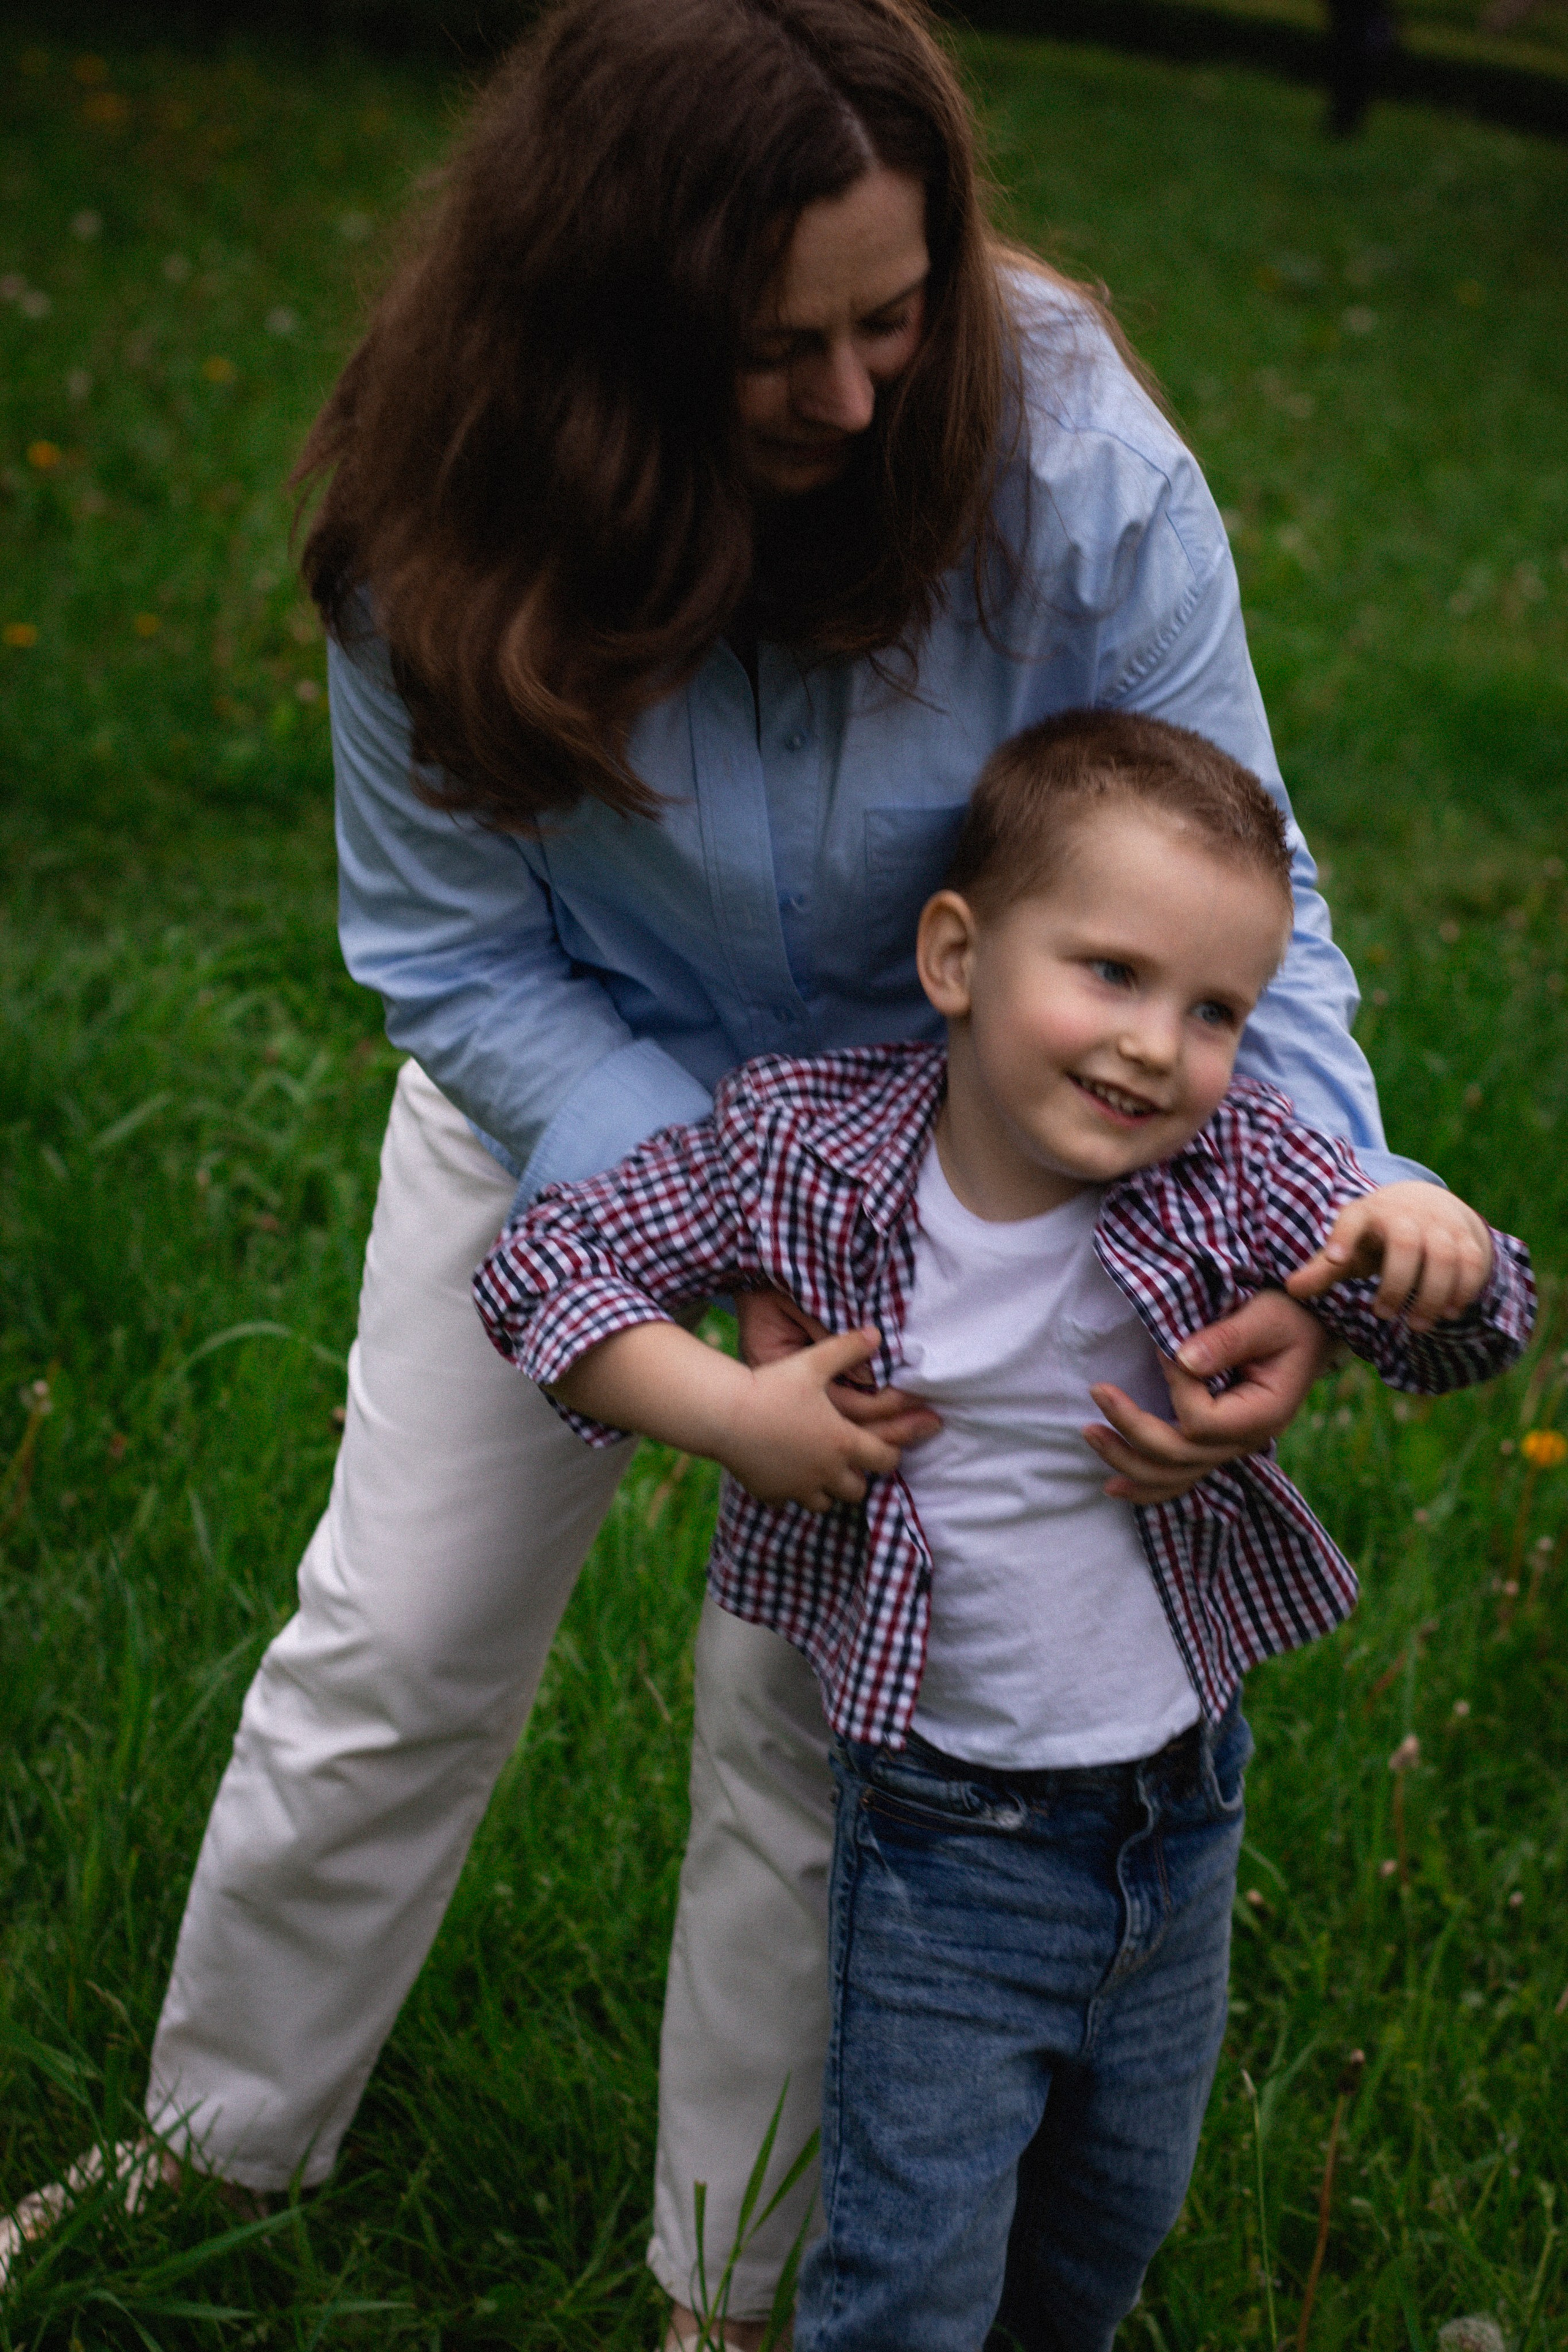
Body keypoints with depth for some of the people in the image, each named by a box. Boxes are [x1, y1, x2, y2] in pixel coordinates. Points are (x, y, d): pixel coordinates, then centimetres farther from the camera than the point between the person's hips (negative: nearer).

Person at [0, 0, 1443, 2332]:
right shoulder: (447, 512, -27)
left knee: (815, 1708, 4)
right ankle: (213, 2147, 35)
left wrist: (1312, 1252, -39)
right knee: (395, 1640, 8)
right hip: (572, 1078, 1)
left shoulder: (1078, 474, -30)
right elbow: (454, 953, -18)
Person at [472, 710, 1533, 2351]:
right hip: (946, 1840, -3)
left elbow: (1456, 1347, -5)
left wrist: (1438, 1247, -28)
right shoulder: (804, 1145, -17)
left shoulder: (1236, 1171, -14)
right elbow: (542, 1262, -10)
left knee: (1124, 2211, 26)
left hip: (1182, 1817, 3)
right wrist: (726, 1410, -24)